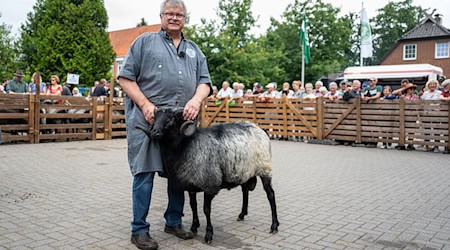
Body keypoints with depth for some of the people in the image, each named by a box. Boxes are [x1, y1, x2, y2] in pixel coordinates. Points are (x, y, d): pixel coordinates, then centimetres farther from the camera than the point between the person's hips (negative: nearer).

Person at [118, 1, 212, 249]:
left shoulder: (194, 50, 19)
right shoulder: (144, 41, 7)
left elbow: (204, 82, 12)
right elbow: (126, 77, 0)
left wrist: (196, 100, -11)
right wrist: (145, 105, -12)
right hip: (148, 118, -4)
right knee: (145, 173, -3)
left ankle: (174, 221, 26)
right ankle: (139, 230, 8)